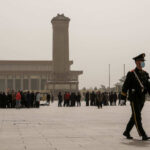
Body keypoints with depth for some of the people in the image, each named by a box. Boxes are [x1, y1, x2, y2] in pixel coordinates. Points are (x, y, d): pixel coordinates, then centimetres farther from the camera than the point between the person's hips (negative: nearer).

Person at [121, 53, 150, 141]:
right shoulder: (131, 74, -7)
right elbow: (125, 86, -6)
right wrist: (123, 98, -8)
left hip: (142, 99, 6)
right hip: (134, 99, -6)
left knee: (135, 117, 13)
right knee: (137, 117, -8)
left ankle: (127, 132, 26)